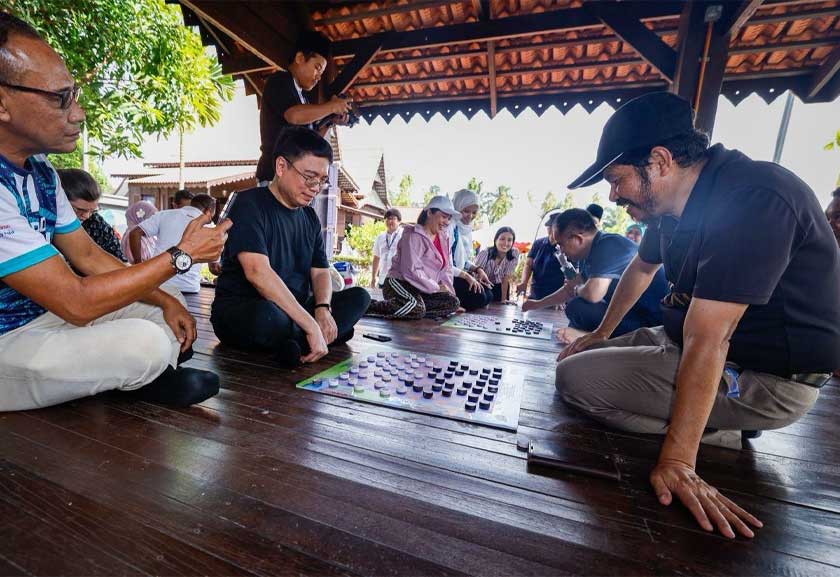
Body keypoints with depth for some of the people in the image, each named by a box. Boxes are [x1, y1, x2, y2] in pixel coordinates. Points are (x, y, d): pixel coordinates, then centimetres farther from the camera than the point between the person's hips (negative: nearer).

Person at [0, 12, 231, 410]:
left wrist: (166, 300, -7)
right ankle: (140, 382, 5)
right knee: (147, 343, -26)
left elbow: (86, 255, 4)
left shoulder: (40, 170, 1)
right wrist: (182, 255, -24)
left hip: (44, 317, 8)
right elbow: (76, 302, -30)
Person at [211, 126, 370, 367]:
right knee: (267, 316, -40)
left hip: (293, 312, 7)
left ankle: (293, 343, -19)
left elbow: (320, 272, 7)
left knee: (359, 297, -5)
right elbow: (257, 271, -26)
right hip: (240, 311, -6)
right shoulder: (250, 204, -11)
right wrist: (311, 326, -30)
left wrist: (323, 308, -16)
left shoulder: (310, 217, 10)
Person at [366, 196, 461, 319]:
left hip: (424, 290, 8)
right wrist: (436, 287, -15)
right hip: (400, 283, -8)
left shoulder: (444, 238, 13)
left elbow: (446, 269, 13)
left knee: (454, 303, -14)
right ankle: (369, 305, -17)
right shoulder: (413, 235, -11)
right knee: (417, 309, -36)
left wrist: (448, 290, -1)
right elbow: (411, 271, -21)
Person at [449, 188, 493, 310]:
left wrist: (477, 269, 1)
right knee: (478, 296, -19)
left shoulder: (467, 227, 10)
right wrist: (466, 276, -19)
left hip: (459, 275, 9)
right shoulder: (450, 226, -19)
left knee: (488, 295, 2)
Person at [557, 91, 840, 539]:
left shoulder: (752, 200, -27)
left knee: (575, 377, -21)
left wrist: (677, 461, -28)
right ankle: (715, 422, 11)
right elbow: (641, 268, 16)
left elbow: (706, 340, -32)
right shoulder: (676, 199, 2)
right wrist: (601, 335, 23)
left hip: (764, 377, -9)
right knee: (583, 359, 15)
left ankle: (718, 436, -4)